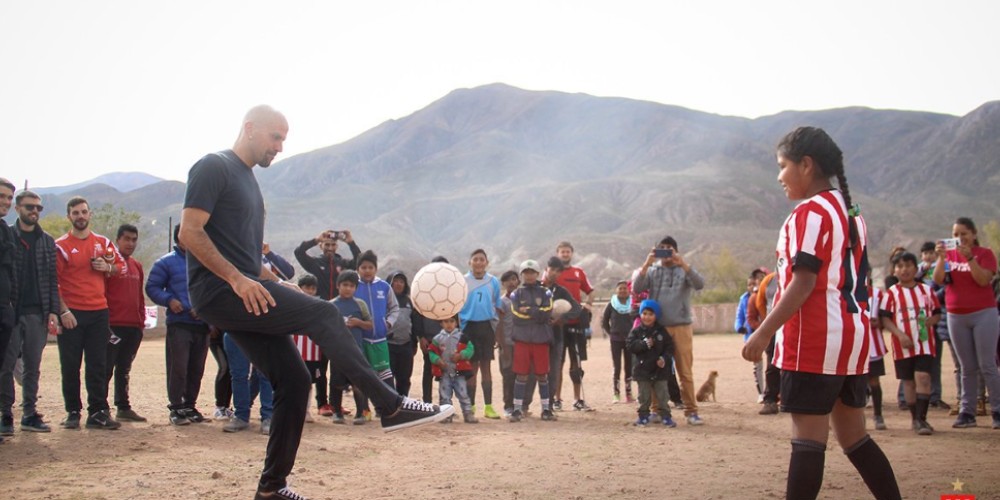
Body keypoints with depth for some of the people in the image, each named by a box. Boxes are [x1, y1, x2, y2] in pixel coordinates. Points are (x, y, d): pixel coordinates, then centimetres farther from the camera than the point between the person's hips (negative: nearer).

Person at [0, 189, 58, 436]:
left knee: (33, 366, 6)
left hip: (38, 313, 3)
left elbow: (53, 280, 11)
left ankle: (29, 414, 11)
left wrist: (53, 311, 2)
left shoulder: (47, 242, 12)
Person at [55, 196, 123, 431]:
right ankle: (72, 412, 11)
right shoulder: (60, 246, -2)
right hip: (71, 314, -3)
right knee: (70, 366, 2)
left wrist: (108, 267, -2)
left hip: (99, 312, 3)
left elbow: (120, 265, 21)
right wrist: (63, 310, -16)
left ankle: (98, 412, 7)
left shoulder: (104, 243, 10)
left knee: (98, 365, 3)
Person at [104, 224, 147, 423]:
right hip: (113, 325, -7)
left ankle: (123, 407, 18)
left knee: (124, 369, 13)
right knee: (107, 368, -6)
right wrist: (104, 321, -13)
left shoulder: (137, 266, 17)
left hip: (134, 326, 7)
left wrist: (142, 320, 14)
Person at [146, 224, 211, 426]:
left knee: (196, 369, 9)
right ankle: (176, 407, 3)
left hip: (202, 324, 4)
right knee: (178, 368, -6)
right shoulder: (166, 262, 1)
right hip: (178, 324, -4)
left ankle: (190, 405, 19)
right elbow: (152, 287, 1)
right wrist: (169, 300, -15)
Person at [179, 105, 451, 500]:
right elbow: (190, 232, -16)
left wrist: (275, 285, 12)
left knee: (293, 381, 3)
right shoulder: (214, 167, -5)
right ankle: (390, 406, -22)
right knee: (322, 314, -21)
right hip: (219, 291, -10)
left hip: (245, 297, 10)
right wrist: (237, 279, -23)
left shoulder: (247, 179, 23)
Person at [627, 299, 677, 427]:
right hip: (642, 370, 0)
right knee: (644, 396, 8)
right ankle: (643, 416, 18)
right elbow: (630, 346, -11)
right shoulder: (636, 331, -1)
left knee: (662, 395, 4)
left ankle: (665, 416, 11)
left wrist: (664, 358, -16)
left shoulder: (661, 331, 1)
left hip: (660, 370, 0)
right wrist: (644, 344, -23)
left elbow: (669, 347, 0)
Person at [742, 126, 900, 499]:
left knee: (808, 437, -7)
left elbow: (803, 283, -17)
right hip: (853, 336, 9)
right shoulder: (850, 212, 16)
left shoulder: (811, 212, -10)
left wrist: (763, 333, -16)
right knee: (853, 435, 14)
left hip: (816, 341, -9)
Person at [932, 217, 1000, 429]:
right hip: (956, 316, 3)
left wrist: (969, 258, -24)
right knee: (968, 368, 6)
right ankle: (967, 412, 7)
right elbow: (938, 280, -6)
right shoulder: (949, 254, 8)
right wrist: (941, 257, -19)